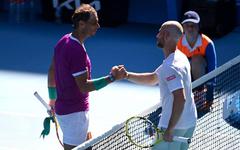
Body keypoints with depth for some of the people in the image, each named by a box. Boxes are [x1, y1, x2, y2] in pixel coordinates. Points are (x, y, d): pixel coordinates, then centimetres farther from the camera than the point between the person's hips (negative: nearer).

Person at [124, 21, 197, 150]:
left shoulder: (171, 66, -23)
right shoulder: (179, 57, 10)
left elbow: (180, 99, -30)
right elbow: (153, 78, 20)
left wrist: (170, 130, -27)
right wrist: (127, 75, 10)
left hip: (175, 125, -9)